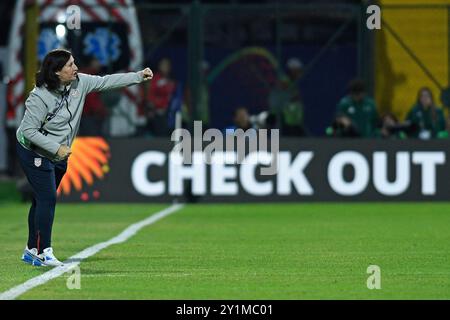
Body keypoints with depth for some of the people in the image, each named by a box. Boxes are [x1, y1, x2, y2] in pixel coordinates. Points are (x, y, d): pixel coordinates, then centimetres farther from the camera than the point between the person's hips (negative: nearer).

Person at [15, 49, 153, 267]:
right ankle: (44, 252, -9)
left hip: (58, 155, 7)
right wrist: (57, 148, -24)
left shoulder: (79, 83, -6)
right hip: (34, 152, -7)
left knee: (43, 200, 12)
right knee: (47, 199, -13)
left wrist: (139, 76, -6)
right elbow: (29, 130, -24)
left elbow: (106, 82, 0)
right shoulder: (40, 97, -26)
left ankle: (32, 250, 20)